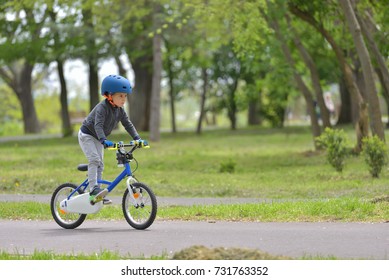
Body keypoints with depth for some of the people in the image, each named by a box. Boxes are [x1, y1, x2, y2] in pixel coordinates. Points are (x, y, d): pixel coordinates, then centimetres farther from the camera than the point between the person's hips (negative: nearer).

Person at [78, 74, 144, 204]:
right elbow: (98, 125, -40)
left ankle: (98, 194, 7)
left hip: (98, 139, 8)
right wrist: (104, 140, -53)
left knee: (100, 164, 4)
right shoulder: (102, 107, -29)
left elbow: (128, 125, -3)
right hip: (86, 135, -8)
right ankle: (93, 188, -31)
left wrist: (137, 138, -17)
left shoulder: (120, 111, -4)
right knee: (94, 159, -24)